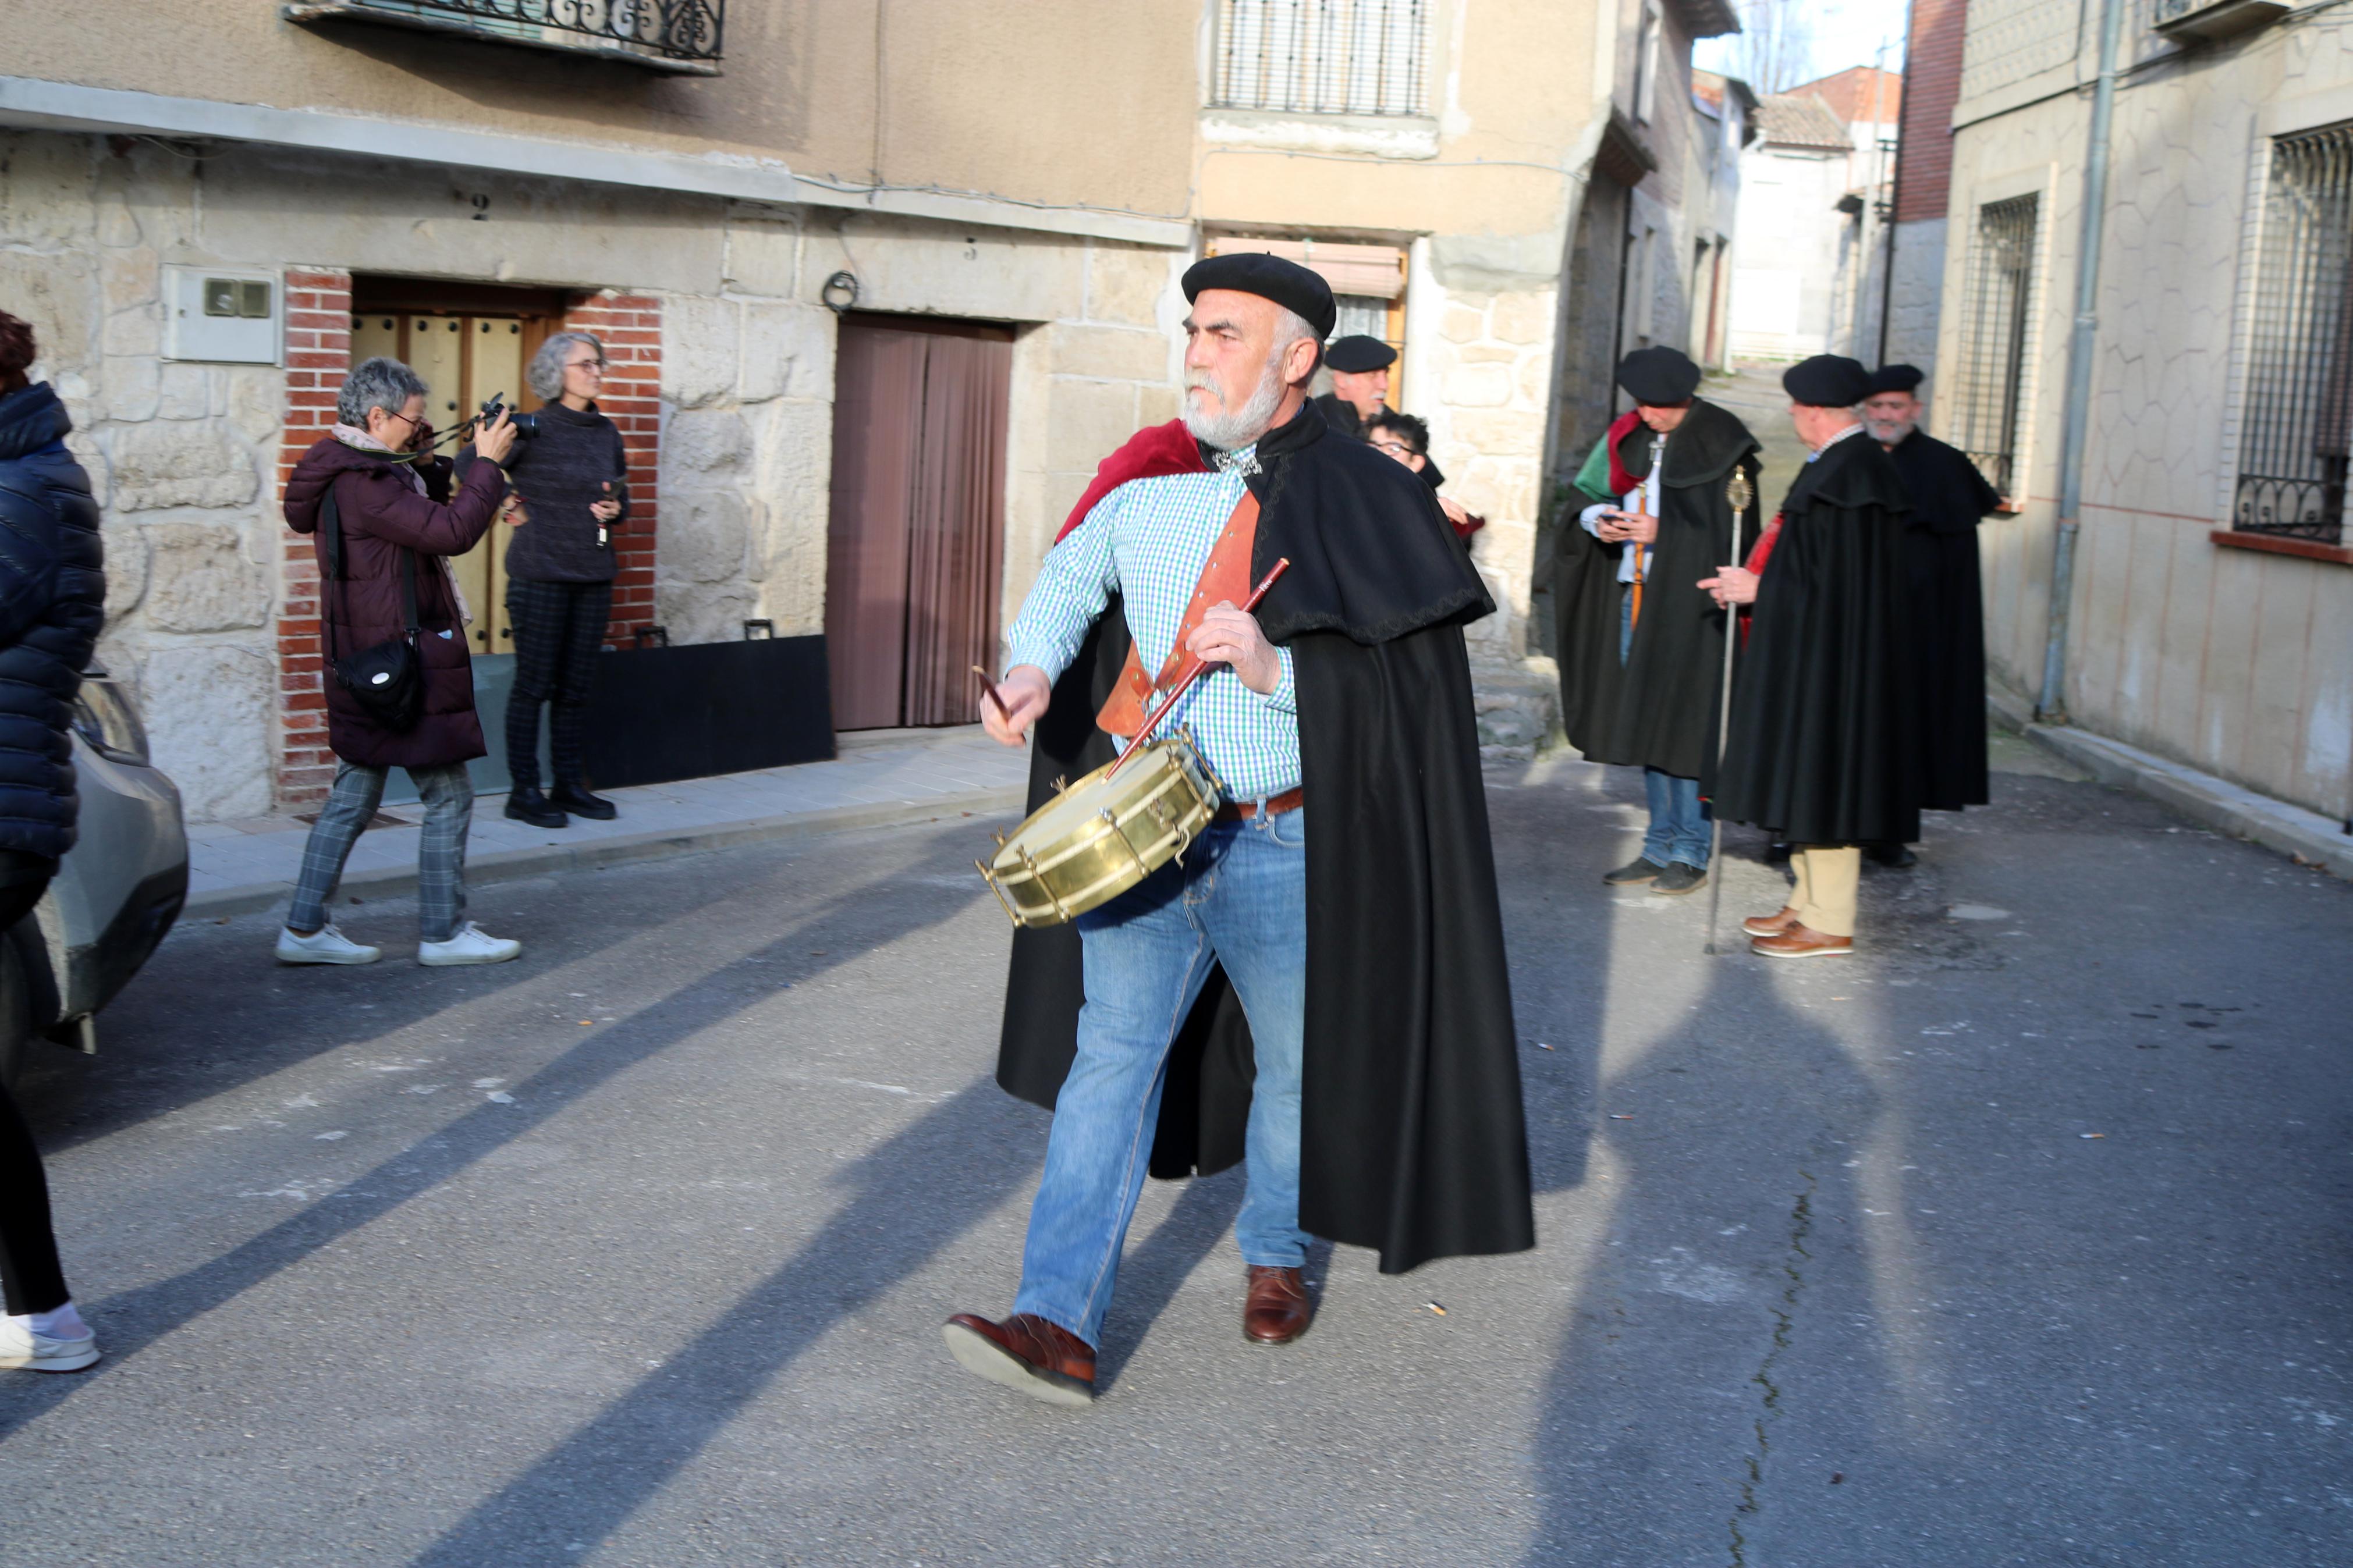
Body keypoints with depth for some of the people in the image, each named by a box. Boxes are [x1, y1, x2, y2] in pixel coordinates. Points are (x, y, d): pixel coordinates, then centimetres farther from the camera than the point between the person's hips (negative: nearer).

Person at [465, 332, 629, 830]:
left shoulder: (606, 433, 11)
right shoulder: (534, 430, -8)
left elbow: (622, 494, 22)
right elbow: (466, 465, -8)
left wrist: (616, 510, 1)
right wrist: (505, 504, -6)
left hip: (593, 574, 6)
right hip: (541, 575, -6)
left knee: (576, 686, 10)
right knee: (534, 684, -1)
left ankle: (570, 786, 17)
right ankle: (524, 791, 5)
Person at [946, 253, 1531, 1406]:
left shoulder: (1365, 502, -5)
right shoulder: (1147, 485, 9)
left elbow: (1415, 687, -8)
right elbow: (1069, 580, 6)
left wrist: (1277, 669, -21)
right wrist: (1033, 670, -15)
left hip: (1287, 845, -3)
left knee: (1296, 1064, 13)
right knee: (1109, 1056, -4)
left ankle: (1275, 1255, 39)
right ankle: (1060, 1325, -4)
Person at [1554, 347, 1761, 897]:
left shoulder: (1719, 443, -8)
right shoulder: (1629, 436, 9)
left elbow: (1731, 528, -12)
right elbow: (1588, 492, 16)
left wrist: (1660, 531, -19)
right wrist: (1599, 519, -6)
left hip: (1688, 602, -6)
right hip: (1635, 595, 6)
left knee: (1683, 722, -5)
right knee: (1645, 722, 10)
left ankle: (1691, 854, 4)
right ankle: (1660, 847, 19)